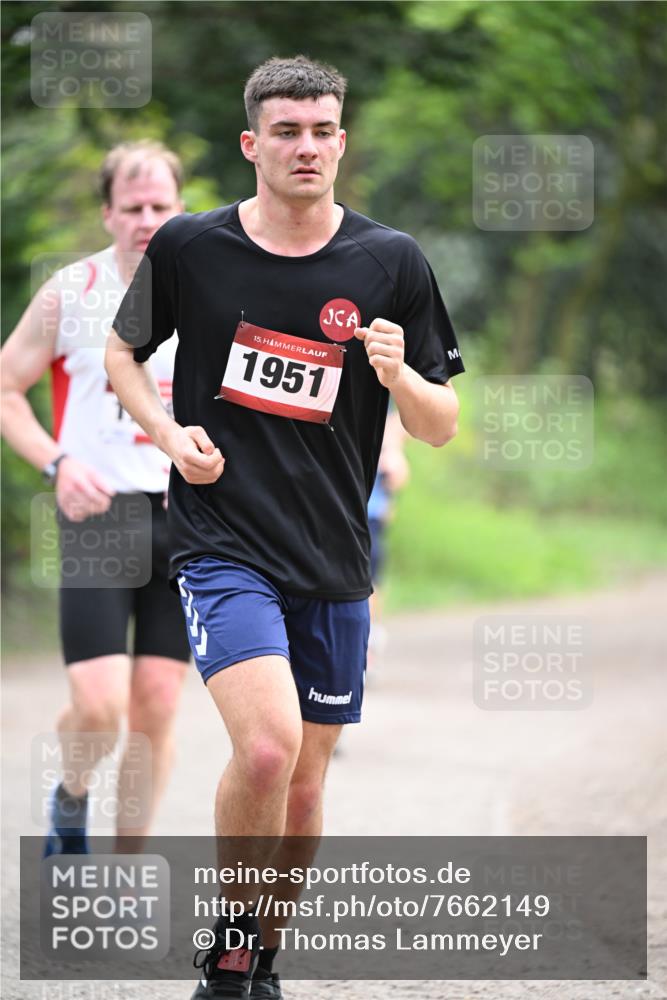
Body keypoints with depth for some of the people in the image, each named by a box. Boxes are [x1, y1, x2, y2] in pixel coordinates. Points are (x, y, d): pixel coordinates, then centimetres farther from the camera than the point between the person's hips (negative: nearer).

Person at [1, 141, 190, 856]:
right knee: (99, 707, -13)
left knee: (157, 709, 2)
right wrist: (58, 463, -12)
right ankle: (71, 799, 21)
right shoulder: (70, 294, -3)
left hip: (185, 520, 3)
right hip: (97, 511, -3)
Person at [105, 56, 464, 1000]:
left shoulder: (390, 262, 0)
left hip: (334, 565, 3)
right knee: (267, 745, -24)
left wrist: (398, 374, -18)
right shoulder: (190, 246, -3)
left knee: (302, 787, 10)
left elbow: (442, 427, 4)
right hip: (221, 542, -3)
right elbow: (122, 352, 14)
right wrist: (169, 431, -4)